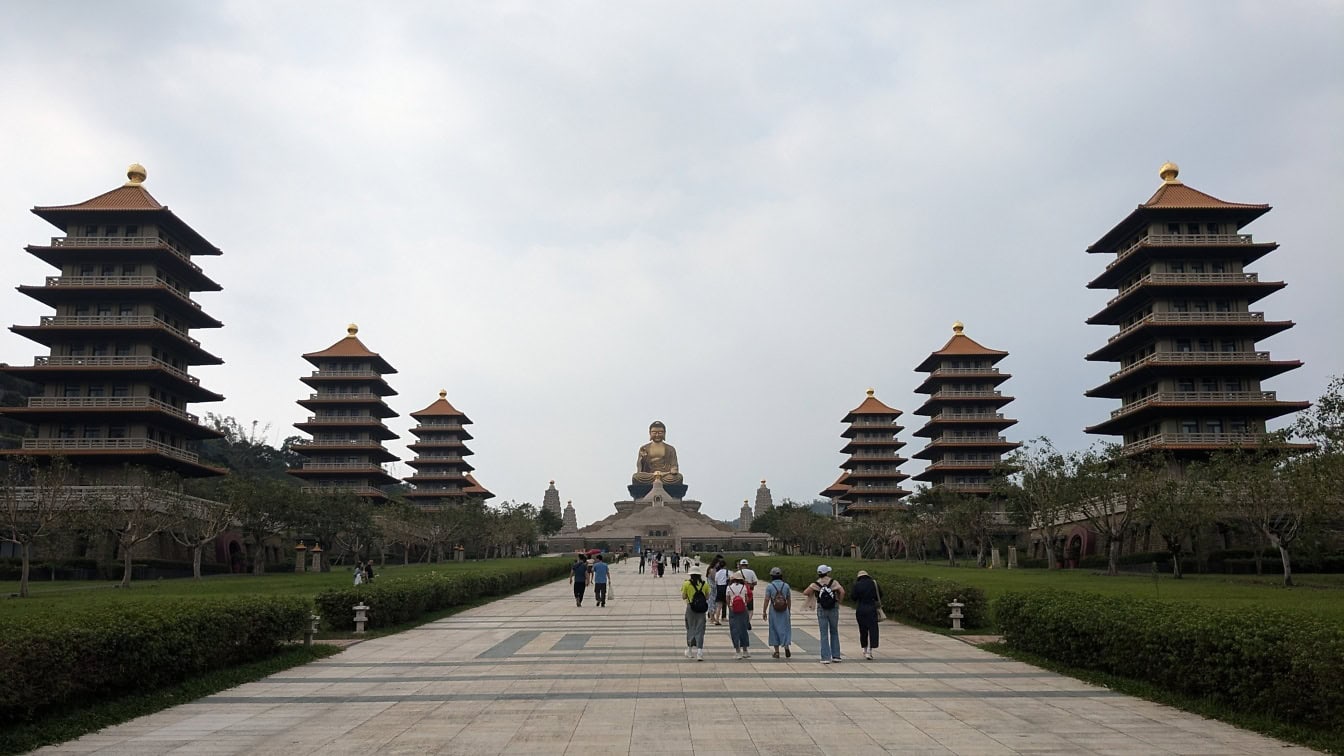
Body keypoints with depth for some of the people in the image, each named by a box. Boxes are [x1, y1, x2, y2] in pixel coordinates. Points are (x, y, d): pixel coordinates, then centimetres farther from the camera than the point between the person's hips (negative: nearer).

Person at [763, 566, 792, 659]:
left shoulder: (769, 586, -7)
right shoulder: (786, 585, 1)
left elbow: (767, 600, -8)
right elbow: (789, 600, 6)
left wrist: (764, 611, -1)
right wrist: (789, 610, 18)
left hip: (773, 610, -1)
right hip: (784, 610, 1)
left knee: (774, 630, 8)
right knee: (785, 628, 12)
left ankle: (776, 651, 10)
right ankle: (786, 646, -8)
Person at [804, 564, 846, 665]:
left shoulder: (815, 584, -4)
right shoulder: (834, 582, -5)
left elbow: (805, 593, -6)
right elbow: (842, 591, -16)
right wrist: (839, 601, 0)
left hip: (821, 610, 0)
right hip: (833, 609, 0)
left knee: (824, 634, 4)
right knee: (834, 633, 15)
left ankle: (826, 657, 0)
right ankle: (836, 656, 14)